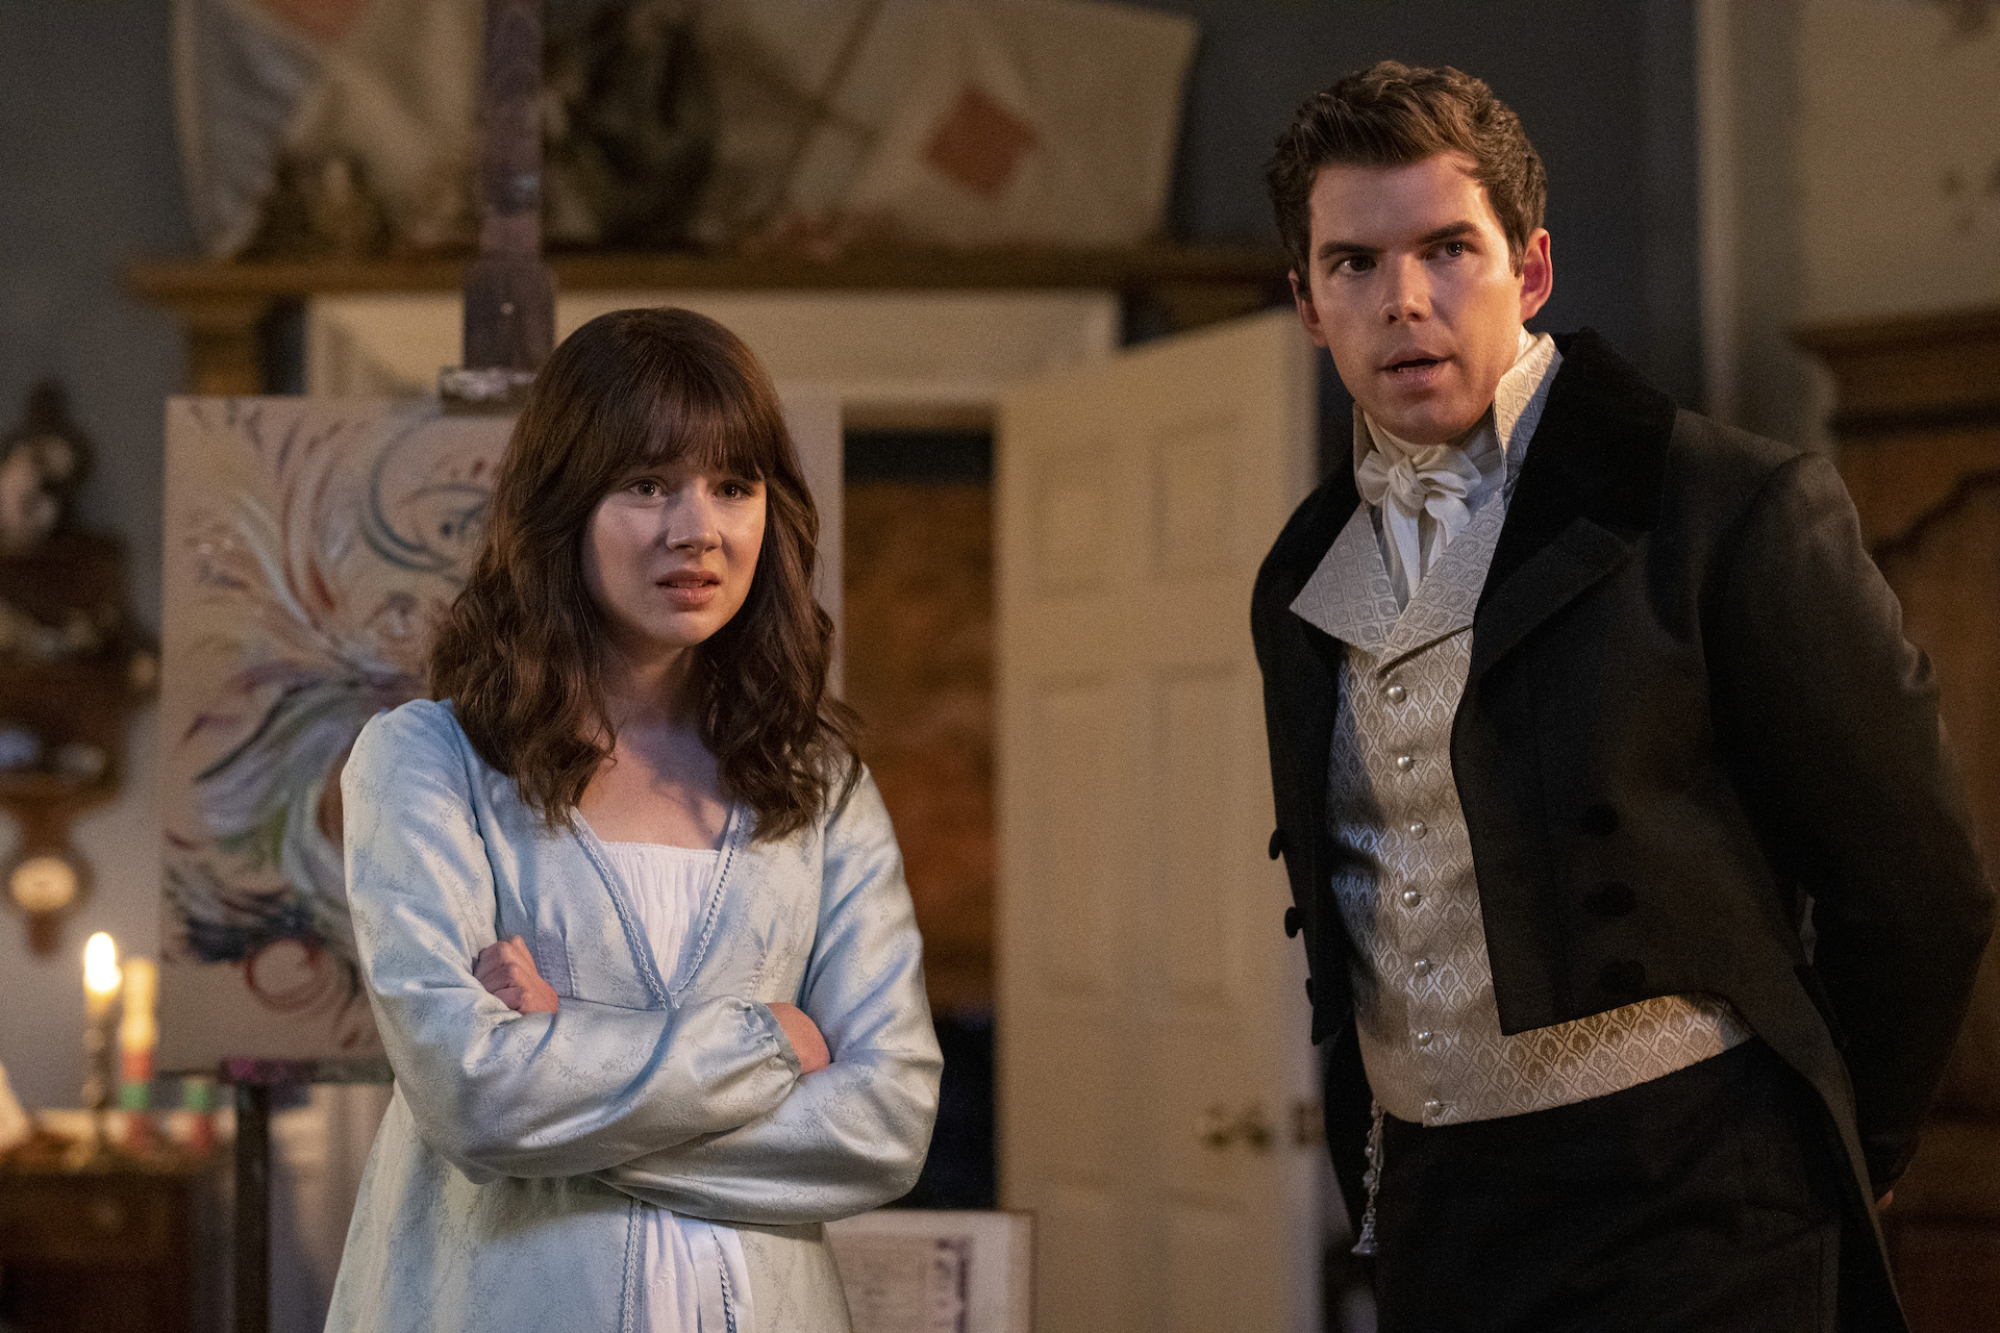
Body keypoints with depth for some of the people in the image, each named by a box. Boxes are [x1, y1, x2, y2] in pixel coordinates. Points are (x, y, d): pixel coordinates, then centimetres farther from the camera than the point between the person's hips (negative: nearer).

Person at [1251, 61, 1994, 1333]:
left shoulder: (1737, 510, -8)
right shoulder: (1304, 583, 10)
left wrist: (1829, 1171, 3)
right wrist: (1370, 1169, 15)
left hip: (1687, 1227, -5)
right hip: (1431, 1216, 6)